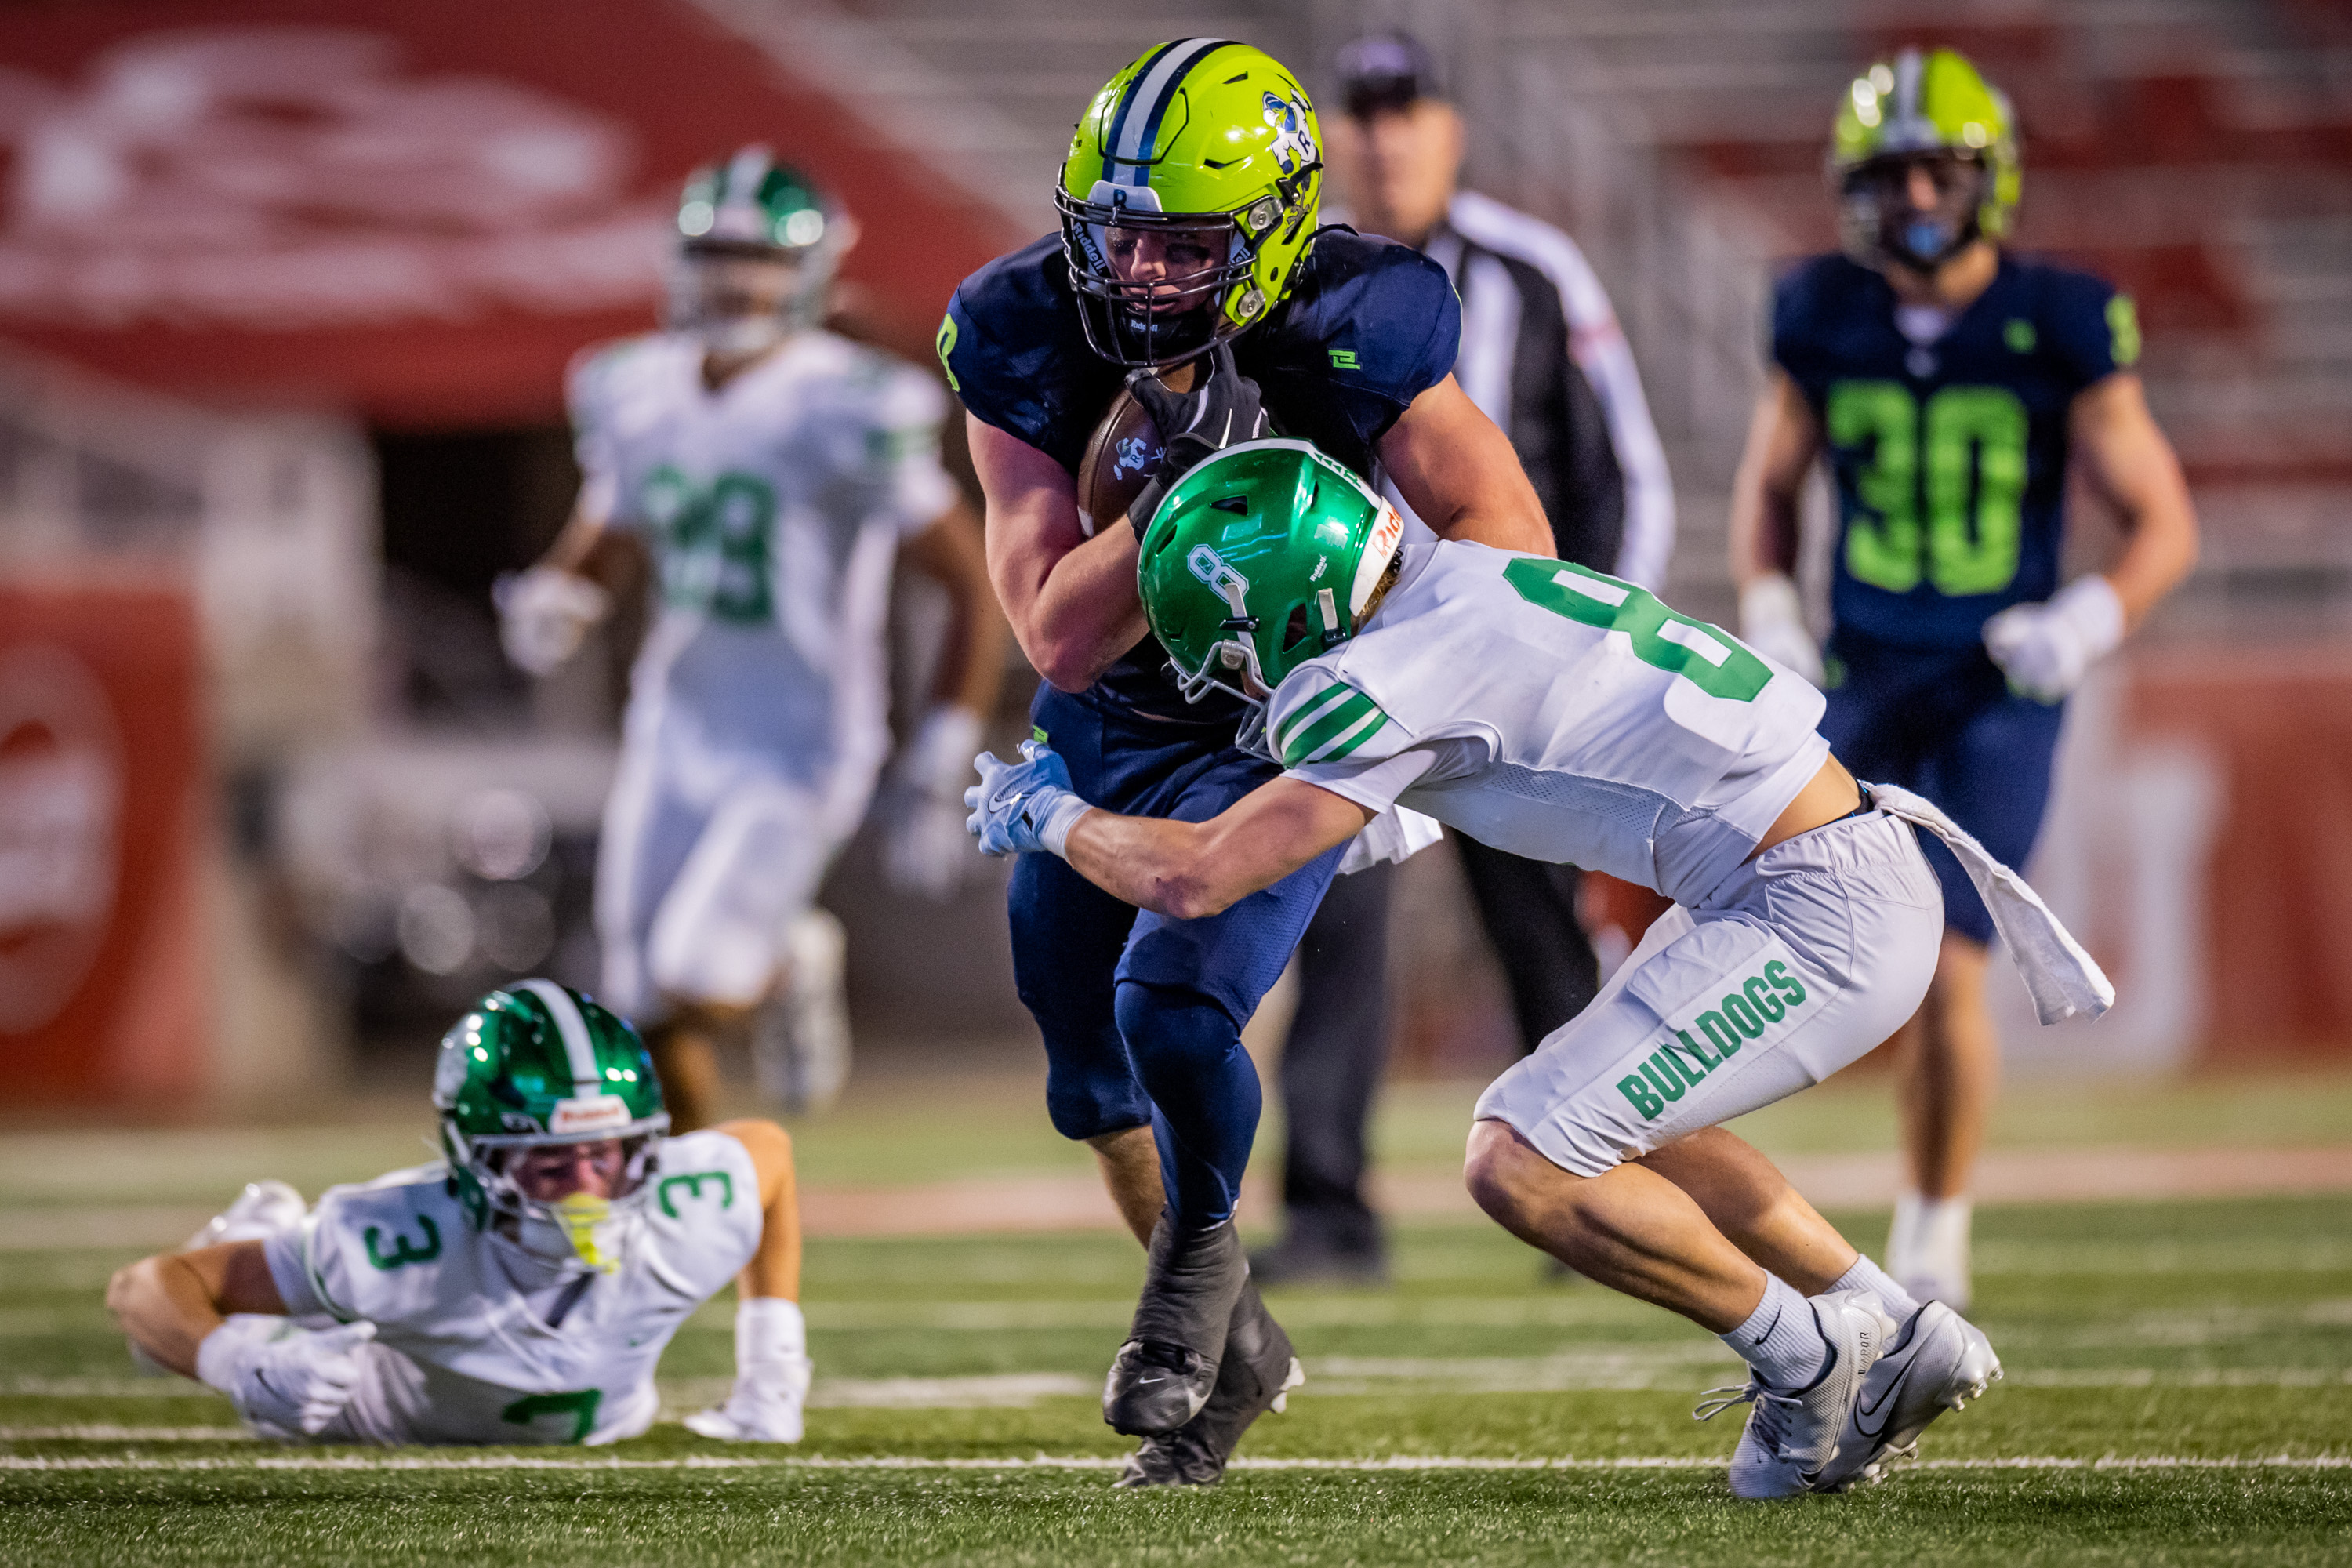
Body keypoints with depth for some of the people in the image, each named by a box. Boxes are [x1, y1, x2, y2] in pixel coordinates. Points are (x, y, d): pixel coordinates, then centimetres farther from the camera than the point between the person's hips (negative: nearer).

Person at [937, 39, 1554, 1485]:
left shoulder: (1346, 335, -27)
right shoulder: (1030, 339, -21)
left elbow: (1506, 530, -23)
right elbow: (1060, 635, -25)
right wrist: (1183, 493, -38)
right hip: (1104, 742, 4)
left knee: (1173, 1011, -24)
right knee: (1093, 1079, 14)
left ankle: (1201, 1256, 9)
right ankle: (1234, 1347, 38)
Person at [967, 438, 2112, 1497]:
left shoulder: (1397, 682, -18)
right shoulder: (1448, 580, 9)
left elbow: (1194, 879, -15)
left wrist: (1051, 817, 3)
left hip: (1823, 920, -10)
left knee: (1525, 1168, -10)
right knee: (1613, 1130, 25)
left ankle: (1805, 1359, 5)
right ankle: (1902, 1340, 28)